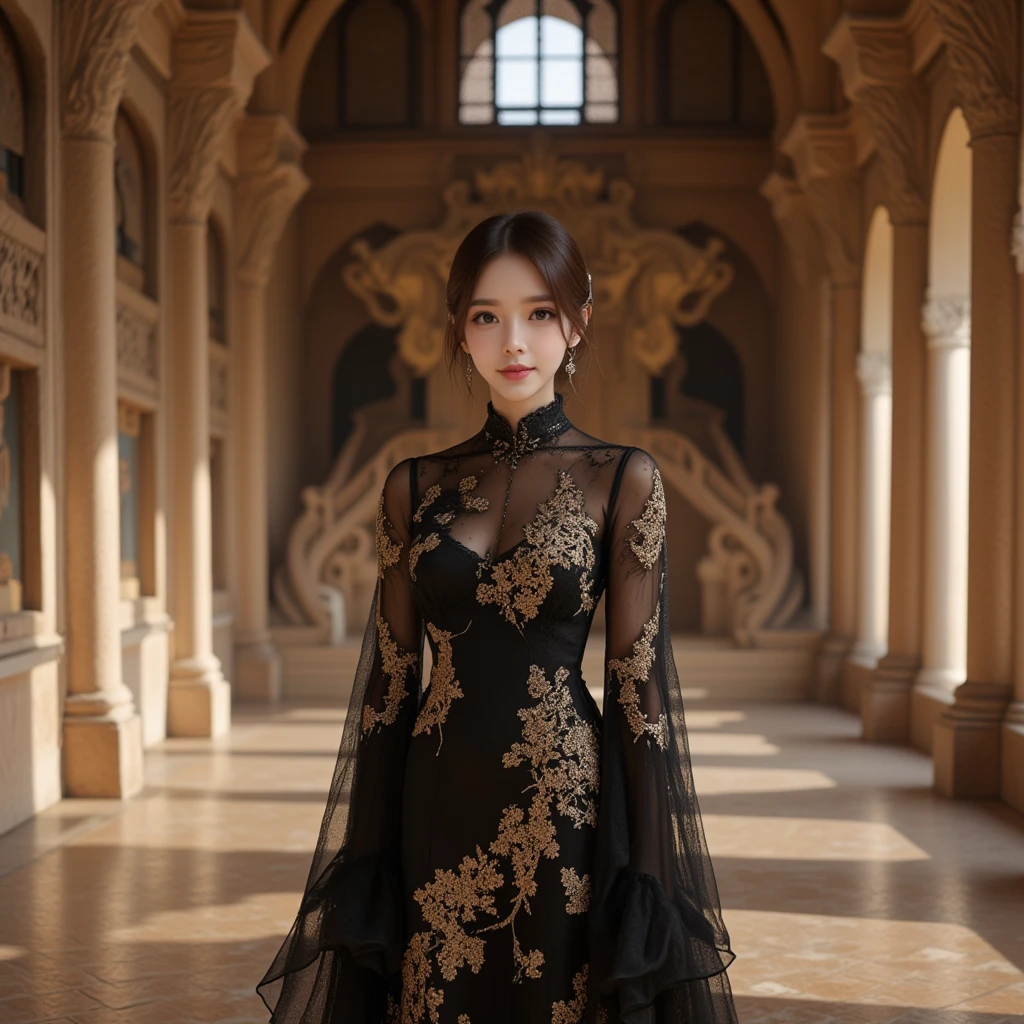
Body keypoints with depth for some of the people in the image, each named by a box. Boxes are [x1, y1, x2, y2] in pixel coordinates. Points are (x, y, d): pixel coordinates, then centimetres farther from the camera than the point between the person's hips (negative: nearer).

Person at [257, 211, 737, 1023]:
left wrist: (643, 881, -8)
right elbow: (388, 683, 7)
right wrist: (365, 863, 5)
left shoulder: (623, 480, -3)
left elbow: (640, 685, -5)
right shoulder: (415, 487, 5)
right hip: (439, 815, 3)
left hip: (563, 815, -2)